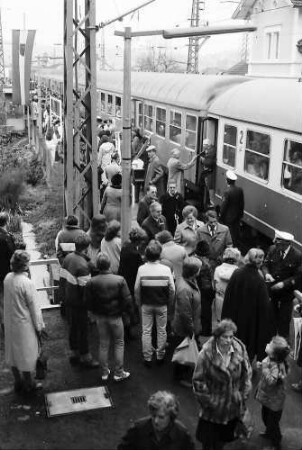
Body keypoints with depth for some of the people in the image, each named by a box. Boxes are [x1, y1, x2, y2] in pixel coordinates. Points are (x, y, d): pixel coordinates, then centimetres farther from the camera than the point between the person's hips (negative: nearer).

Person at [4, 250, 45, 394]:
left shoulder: (7, 278, -7)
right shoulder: (27, 283, -26)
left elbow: (9, 300, 4)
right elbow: (34, 308, -18)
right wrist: (39, 327, -8)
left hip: (9, 322, 7)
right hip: (24, 324, -6)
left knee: (13, 352, 20)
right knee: (26, 353, 11)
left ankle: (18, 382, 37)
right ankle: (28, 385, 27)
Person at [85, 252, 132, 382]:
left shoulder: (91, 282, -12)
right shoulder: (119, 280, -16)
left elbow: (87, 302, -6)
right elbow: (127, 299, -13)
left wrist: (95, 312, 12)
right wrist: (126, 311, 5)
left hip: (100, 317, 2)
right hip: (115, 316, -2)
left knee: (103, 344, 15)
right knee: (119, 344, 12)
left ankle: (104, 373, 24)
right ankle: (118, 373, 17)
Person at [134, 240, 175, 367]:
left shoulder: (141, 269, -13)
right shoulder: (166, 269, -13)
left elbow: (136, 289, -7)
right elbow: (172, 290, -7)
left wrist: (139, 303, 8)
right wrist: (169, 303, 10)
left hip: (146, 305, 0)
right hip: (162, 305, 0)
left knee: (146, 331, 11)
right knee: (161, 330, 14)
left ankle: (147, 358, 16)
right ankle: (160, 356, 25)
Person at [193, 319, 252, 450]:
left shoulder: (240, 350, -12)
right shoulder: (206, 354, -20)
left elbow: (247, 375, 1)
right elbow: (198, 381, -12)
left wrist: (243, 396, 1)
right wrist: (207, 401, -9)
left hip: (234, 407, 3)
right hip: (213, 408, -3)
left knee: (223, 439, 19)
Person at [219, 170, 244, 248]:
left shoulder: (227, 192, -25)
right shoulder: (240, 190, -5)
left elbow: (223, 205, -18)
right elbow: (242, 203, 5)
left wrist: (221, 216, -5)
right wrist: (241, 213, 18)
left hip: (228, 217, -6)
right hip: (237, 215, 6)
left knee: (230, 233, 6)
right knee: (236, 231, 19)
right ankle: (237, 244, 32)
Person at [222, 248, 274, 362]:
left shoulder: (236, 273, -12)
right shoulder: (259, 281, -24)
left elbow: (228, 296, -2)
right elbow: (264, 305, -17)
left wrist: (226, 317, 11)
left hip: (235, 318, 4)